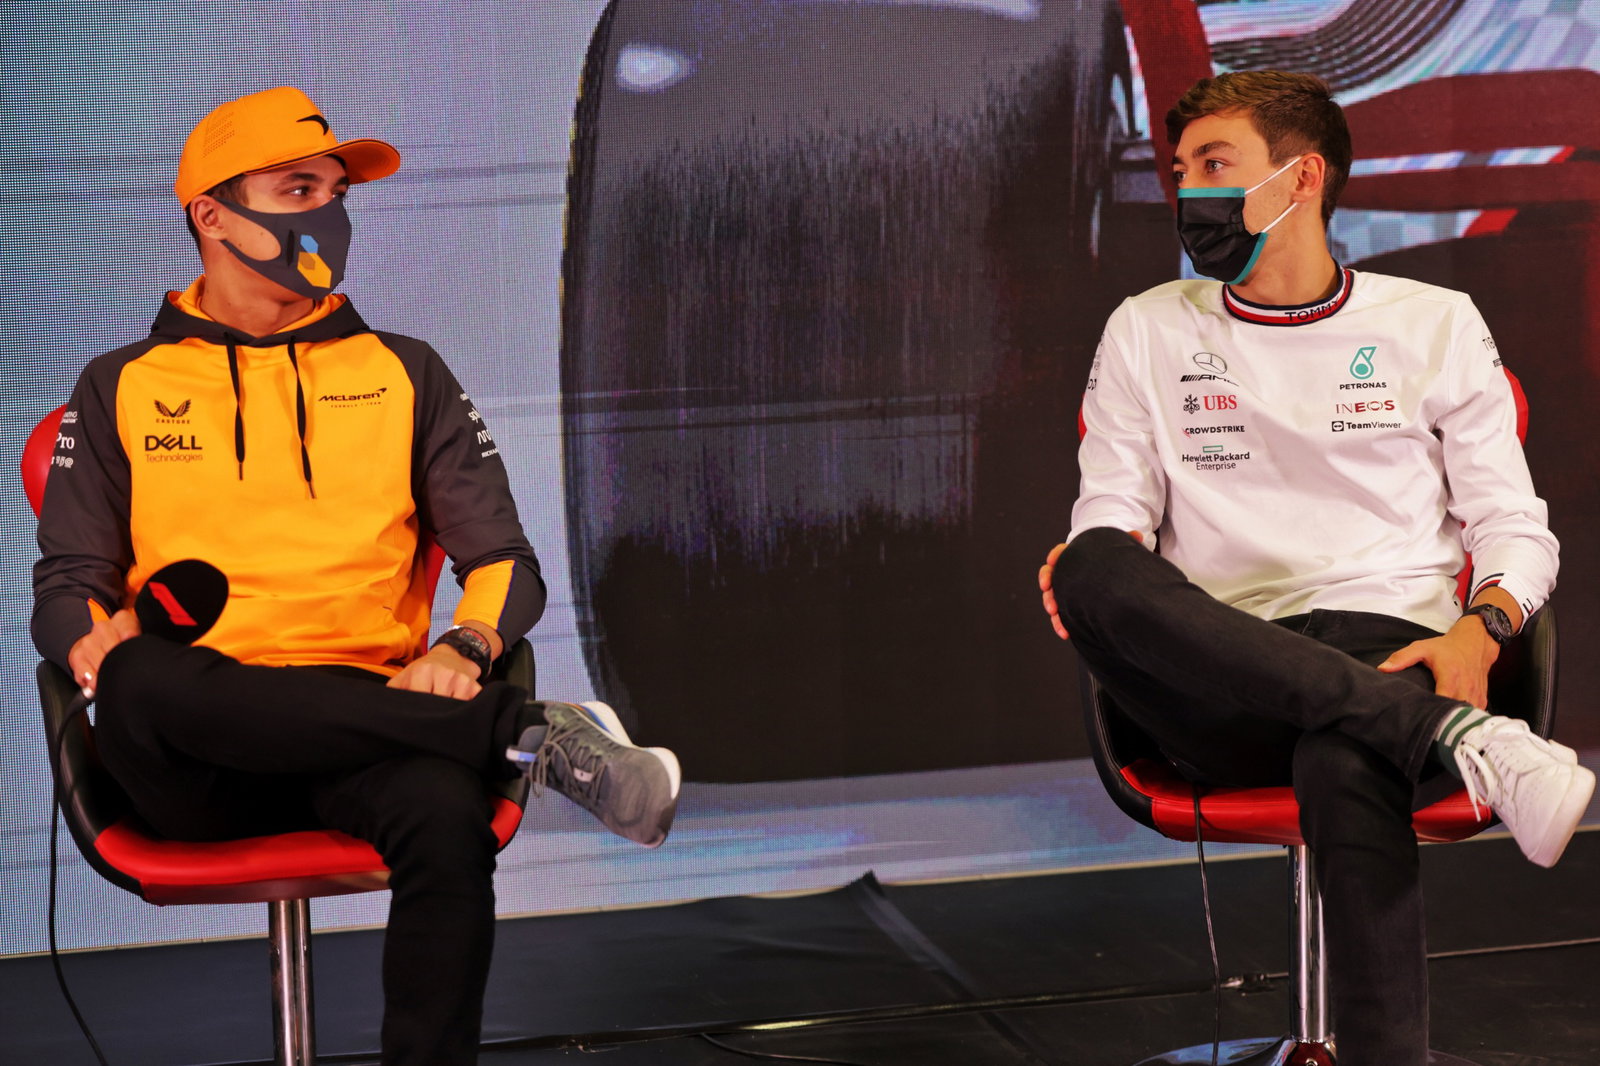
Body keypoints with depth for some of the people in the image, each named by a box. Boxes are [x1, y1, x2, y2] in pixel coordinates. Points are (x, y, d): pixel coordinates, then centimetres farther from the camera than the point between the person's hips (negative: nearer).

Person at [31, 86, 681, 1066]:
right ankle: (530, 733, -30)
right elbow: (67, 584, 13)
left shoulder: (403, 375, 19)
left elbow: (507, 563, 14)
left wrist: (465, 648, -10)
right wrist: (94, 639, -13)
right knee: (136, 680, -37)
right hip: (189, 764, 0)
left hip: (362, 722, 0)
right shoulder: (122, 389, 17)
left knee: (446, 809, -36)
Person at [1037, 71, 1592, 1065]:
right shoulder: (1149, 331, 20)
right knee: (1095, 571, -35)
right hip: (1220, 690, 2)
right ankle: (1457, 738, -43)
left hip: (1387, 650, -1)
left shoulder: (1436, 325, 16)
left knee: (1345, 756, -41)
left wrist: (1481, 629, -10)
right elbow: (1109, 515, 15)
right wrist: (1093, 564, -12)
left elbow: (1517, 528, 14)